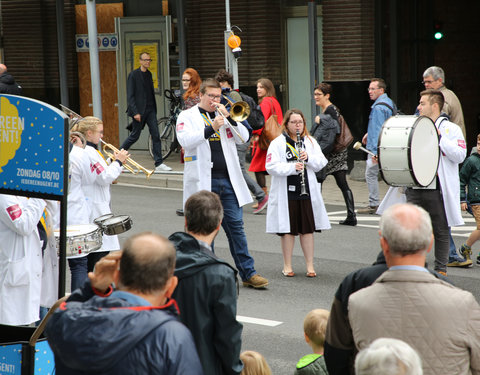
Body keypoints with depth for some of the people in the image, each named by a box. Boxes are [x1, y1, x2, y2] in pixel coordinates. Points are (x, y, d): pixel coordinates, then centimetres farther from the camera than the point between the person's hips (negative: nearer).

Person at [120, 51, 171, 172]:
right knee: (135, 136, 2)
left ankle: (159, 164, -3)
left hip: (150, 110, 6)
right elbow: (130, 96, -12)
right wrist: (135, 112, -17)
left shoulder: (149, 74, 12)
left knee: (156, 135, -2)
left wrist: (154, 109, 13)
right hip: (139, 111, -6)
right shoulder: (133, 75, -8)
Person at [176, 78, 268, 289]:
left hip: (228, 180, 3)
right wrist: (211, 128, -24)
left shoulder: (224, 115, 14)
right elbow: (185, 141, -14)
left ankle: (248, 273, 1)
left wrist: (229, 118, -8)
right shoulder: (188, 116, 3)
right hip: (203, 182, -3)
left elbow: (244, 138, 5)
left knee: (235, 226, 1)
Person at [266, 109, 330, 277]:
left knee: (308, 229, 6)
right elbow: (271, 167, -12)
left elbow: (321, 163, 7)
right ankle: (287, 266, 14)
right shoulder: (277, 143, -2)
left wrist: (308, 158, -12)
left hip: (307, 191, 3)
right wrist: (292, 167, -23)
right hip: (286, 192, -3)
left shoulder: (310, 142, 11)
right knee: (288, 230, 3)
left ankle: (310, 266, 13)